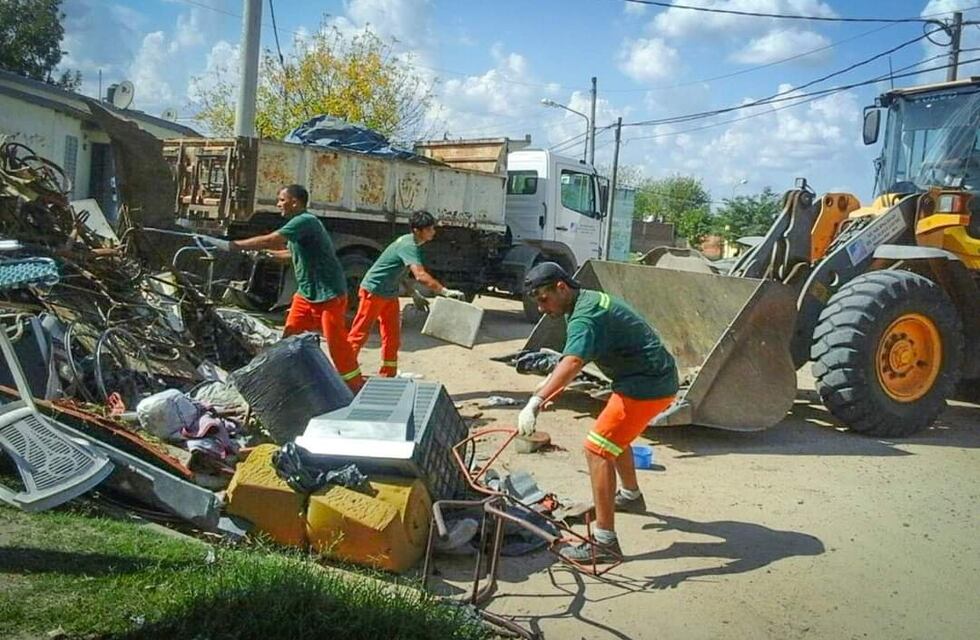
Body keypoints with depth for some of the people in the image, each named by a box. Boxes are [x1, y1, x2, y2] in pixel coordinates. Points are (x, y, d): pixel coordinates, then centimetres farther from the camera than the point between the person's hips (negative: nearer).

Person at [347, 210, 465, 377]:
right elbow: (420, 275, -40)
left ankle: (387, 376, 15)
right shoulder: (409, 246, -26)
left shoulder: (410, 242, 4)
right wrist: (445, 291, -45)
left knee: (392, 338, 8)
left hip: (389, 294, 9)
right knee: (359, 334, 0)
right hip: (373, 292, -9)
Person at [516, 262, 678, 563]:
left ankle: (605, 541, -13)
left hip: (647, 386, -11)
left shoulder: (584, 317, -23)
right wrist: (550, 382, 14)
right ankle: (631, 496, 52)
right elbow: (575, 358, 23)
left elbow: (572, 364, -42)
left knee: (597, 448, -13)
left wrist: (535, 402, -51)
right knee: (614, 435, 30)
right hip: (655, 377, 11)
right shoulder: (588, 299, 10)